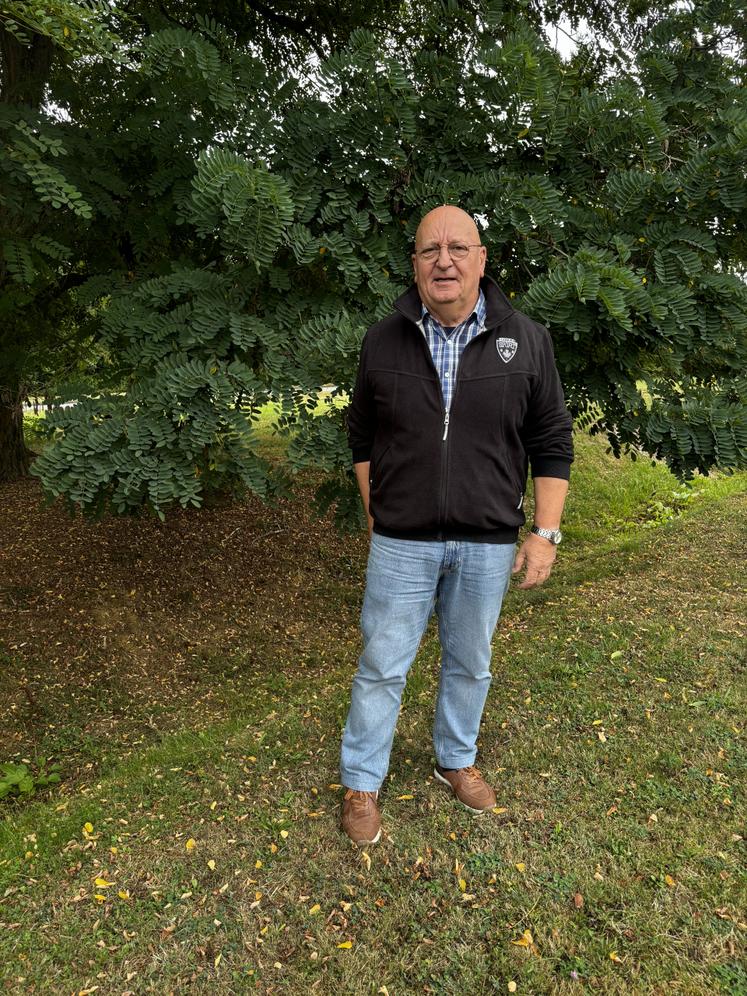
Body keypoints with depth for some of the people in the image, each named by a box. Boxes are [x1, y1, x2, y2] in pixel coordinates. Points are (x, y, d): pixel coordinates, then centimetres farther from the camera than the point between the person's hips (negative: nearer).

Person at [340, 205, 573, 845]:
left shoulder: (526, 341, -3)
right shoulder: (384, 341, -2)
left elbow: (553, 445, 1)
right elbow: (363, 440, 9)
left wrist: (545, 534, -4)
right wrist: (377, 515, 7)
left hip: (488, 545, 1)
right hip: (402, 543, 0)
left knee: (470, 666, 18)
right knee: (382, 667, 9)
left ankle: (457, 760, 43)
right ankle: (361, 784, 29)